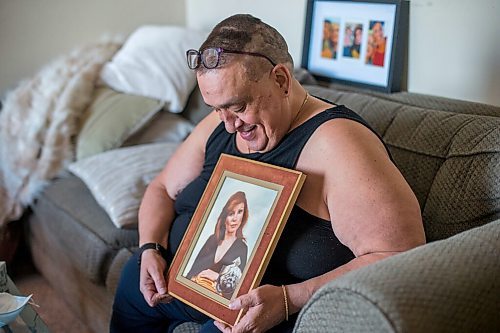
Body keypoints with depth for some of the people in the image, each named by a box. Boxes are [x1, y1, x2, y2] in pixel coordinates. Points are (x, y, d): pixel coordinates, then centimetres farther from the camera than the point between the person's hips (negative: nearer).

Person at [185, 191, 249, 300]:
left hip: (216, 293, -4)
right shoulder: (212, 239, 15)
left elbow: (236, 283, 1)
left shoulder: (242, 248, 3)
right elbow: (195, 267, 10)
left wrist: (217, 277, -9)